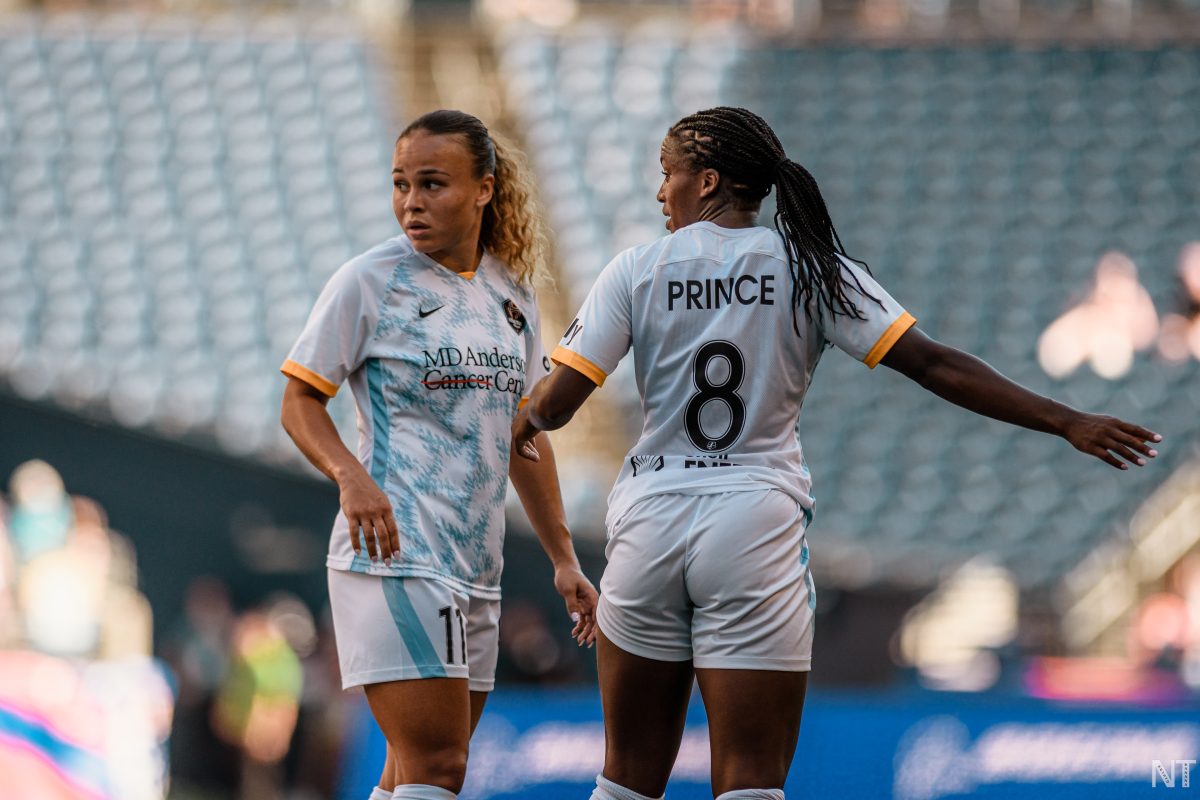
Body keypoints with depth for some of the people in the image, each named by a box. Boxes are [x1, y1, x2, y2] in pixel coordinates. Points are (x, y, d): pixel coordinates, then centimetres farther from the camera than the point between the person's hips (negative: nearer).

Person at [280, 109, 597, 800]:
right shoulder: (370, 281, -5)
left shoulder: (511, 292, 13)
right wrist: (350, 476, -23)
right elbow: (300, 403, -3)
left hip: (476, 563, 7)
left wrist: (564, 559, 18)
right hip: (395, 553, -7)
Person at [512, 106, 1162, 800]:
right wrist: (1066, 422, -5)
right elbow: (932, 363, -6)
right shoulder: (810, 269, 0)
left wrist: (526, 424, 22)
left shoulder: (637, 271, 0)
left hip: (650, 524, 1)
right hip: (757, 531, -1)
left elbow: (555, 403, -2)